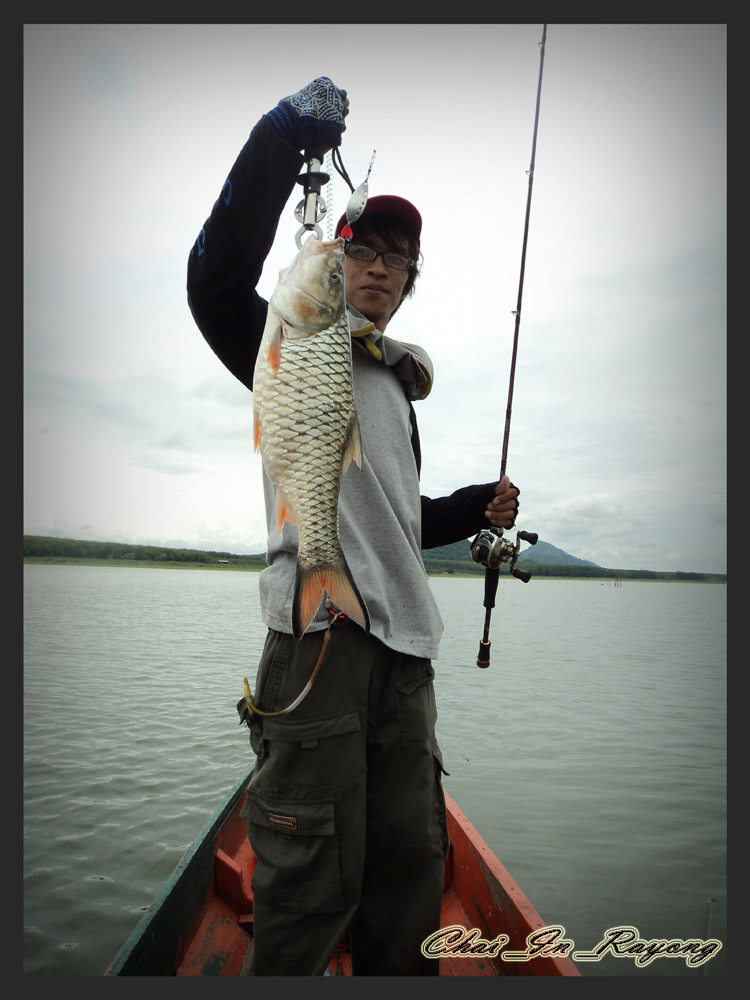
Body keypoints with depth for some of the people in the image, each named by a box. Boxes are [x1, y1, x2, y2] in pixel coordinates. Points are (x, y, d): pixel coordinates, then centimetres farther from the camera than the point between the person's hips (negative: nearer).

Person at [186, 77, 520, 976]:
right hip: (322, 628, -6)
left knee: (408, 861, 13)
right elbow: (217, 280, -14)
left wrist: (477, 507, 14)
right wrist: (288, 133, -17)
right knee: (314, 872, -3)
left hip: (404, 641, 7)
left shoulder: (399, 388, 25)